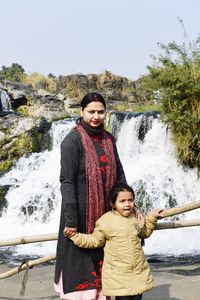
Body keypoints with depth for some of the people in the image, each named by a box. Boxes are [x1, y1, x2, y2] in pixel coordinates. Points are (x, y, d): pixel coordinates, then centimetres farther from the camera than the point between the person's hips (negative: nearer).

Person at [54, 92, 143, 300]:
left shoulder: (108, 139, 7)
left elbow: (118, 174, 11)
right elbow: (67, 181, -18)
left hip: (105, 212, 6)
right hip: (81, 212, -6)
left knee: (101, 258, 14)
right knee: (79, 259, 3)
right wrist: (70, 220, -21)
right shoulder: (72, 140, -14)